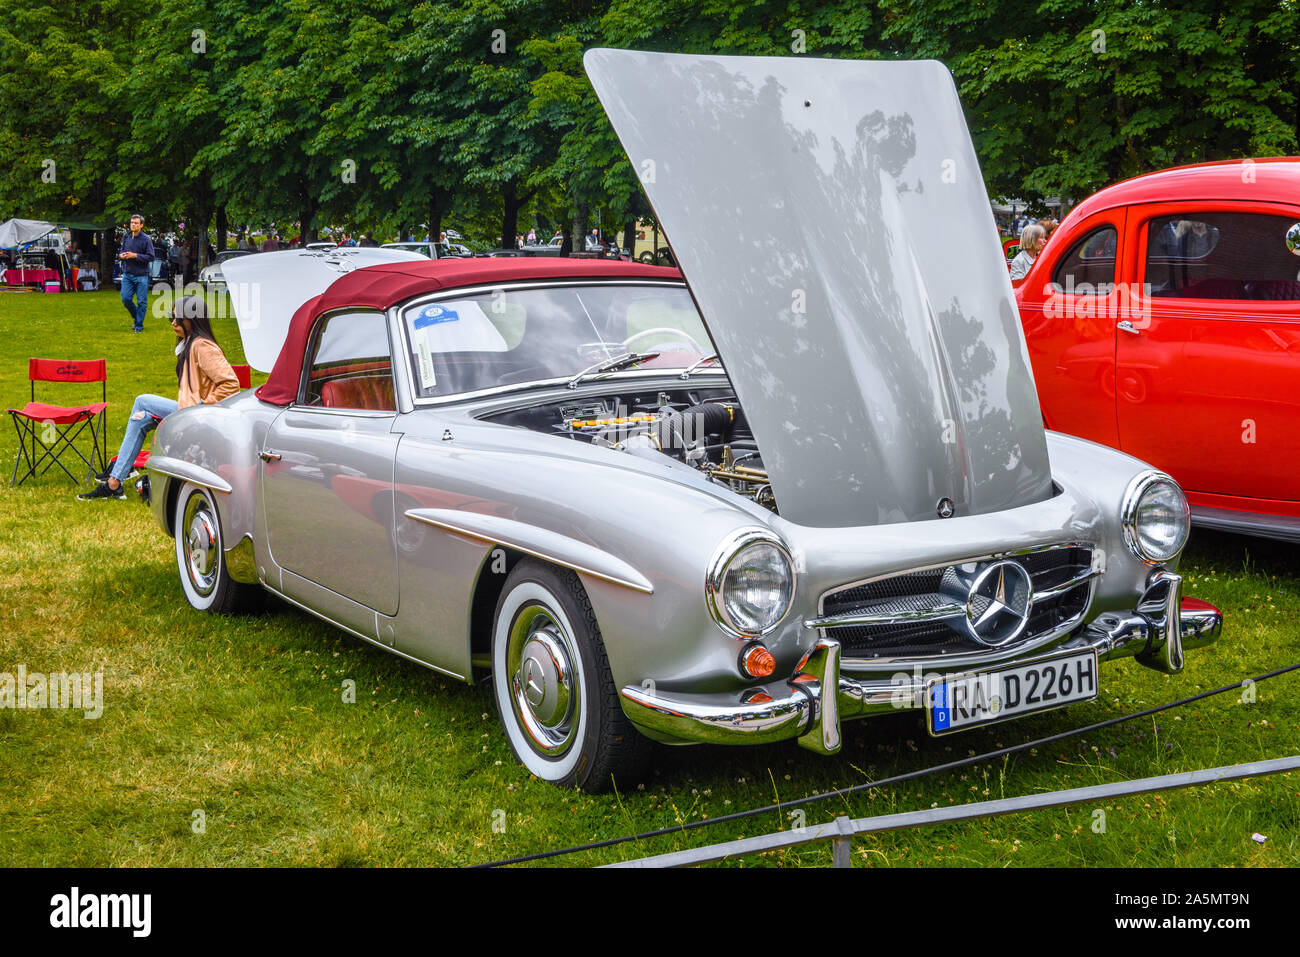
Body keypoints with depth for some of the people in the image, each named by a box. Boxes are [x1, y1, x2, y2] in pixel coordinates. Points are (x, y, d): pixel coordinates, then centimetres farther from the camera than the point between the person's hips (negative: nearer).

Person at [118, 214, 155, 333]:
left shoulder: (146, 240, -6)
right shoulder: (126, 239, 11)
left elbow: (151, 257, -11)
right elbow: (122, 253, 24)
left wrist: (135, 255, -19)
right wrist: (120, 255, 0)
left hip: (141, 276, -5)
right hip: (127, 275, 5)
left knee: (141, 301, 0)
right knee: (125, 299, 0)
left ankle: (139, 325, 10)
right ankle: (136, 317, 25)